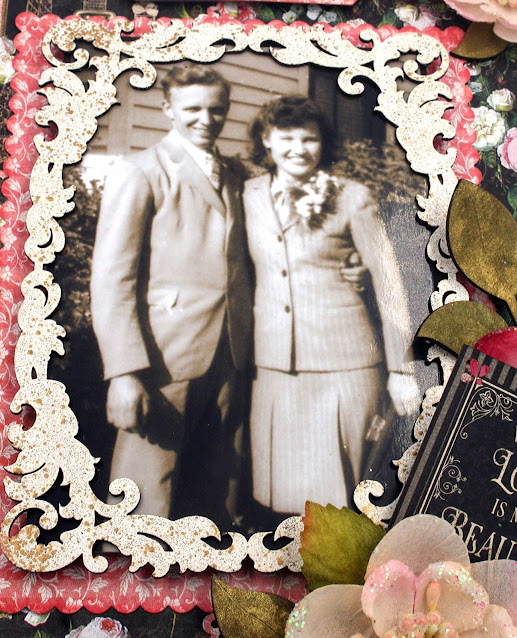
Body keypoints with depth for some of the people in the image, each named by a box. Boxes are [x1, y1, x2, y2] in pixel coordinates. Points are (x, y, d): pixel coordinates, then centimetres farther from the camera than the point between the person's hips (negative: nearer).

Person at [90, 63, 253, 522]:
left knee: (221, 489, 16)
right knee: (147, 498, 2)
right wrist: (123, 372, -18)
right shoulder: (140, 173, -3)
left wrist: (244, 346, 10)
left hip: (228, 358, 6)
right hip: (164, 358, -6)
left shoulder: (232, 178, 17)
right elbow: (111, 278, -10)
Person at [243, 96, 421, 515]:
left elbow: (388, 282, 0)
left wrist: (401, 369, -1)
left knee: (334, 496, 4)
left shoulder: (352, 198, -2)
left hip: (343, 367, -3)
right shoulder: (250, 196, 8)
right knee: (279, 491, 10)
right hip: (274, 367, 3)